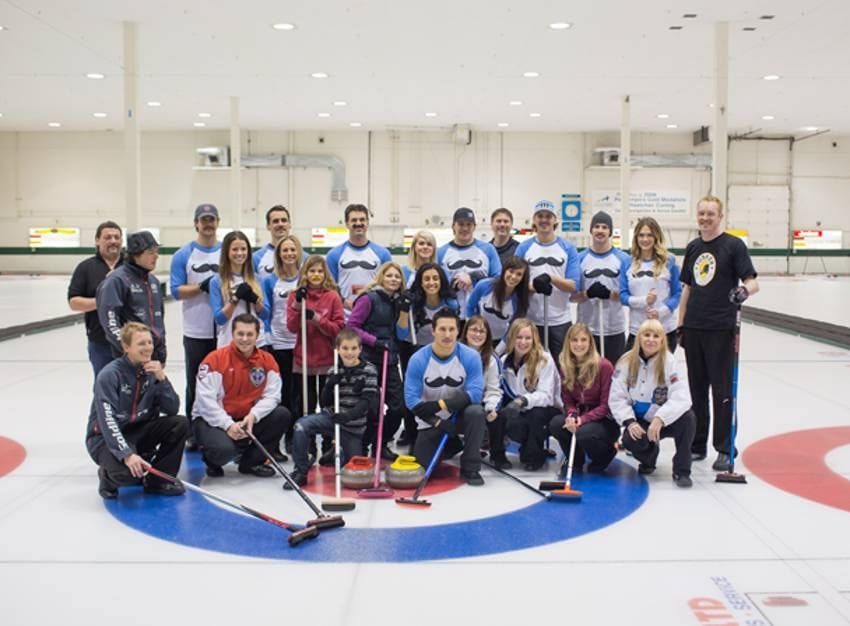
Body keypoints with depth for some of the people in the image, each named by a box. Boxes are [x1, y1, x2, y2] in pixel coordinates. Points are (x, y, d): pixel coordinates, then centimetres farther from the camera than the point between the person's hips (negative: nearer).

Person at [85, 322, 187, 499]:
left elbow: (172, 410, -8)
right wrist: (127, 455, -39)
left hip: (138, 432, 6)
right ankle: (108, 477, 4)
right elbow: (108, 422, -28)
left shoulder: (152, 371, -2)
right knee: (128, 472, -34)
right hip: (106, 438, -6)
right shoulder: (109, 375, -20)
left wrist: (162, 379, -22)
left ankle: (158, 481, -1)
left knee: (180, 424, -15)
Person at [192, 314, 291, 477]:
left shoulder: (267, 360, -2)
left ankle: (252, 461, 3)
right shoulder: (215, 359, -15)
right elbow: (205, 400, -20)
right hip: (213, 420, -5)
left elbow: (272, 395, -6)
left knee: (283, 415, -15)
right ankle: (212, 461, 8)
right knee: (224, 449, -34)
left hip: (247, 420, 5)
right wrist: (228, 425, -26)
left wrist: (253, 416, -24)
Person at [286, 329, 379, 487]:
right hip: (332, 417, 2)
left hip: (354, 426, -1)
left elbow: (367, 401, -15)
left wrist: (349, 415, -31)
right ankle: (300, 472, -12)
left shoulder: (368, 370, -6)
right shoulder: (335, 371, 3)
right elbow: (325, 403, 4)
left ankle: (338, 453, 41)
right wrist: (329, 385, -16)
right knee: (302, 425, -26)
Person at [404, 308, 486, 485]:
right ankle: (453, 444, 28)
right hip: (431, 422, 1)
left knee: (475, 412, -33)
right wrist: (437, 422, -26)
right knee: (423, 465, -6)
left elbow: (475, 394, -22)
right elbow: (411, 399, -17)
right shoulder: (418, 359, -16)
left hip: (459, 416, -1)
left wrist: (439, 404, -30)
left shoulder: (470, 356, -17)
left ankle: (470, 468, -16)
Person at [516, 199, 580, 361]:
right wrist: (534, 287, -20)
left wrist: (550, 278, -23)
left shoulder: (568, 248, 2)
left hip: (560, 321, 0)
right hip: (531, 321, 0)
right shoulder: (524, 248, 4)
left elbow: (573, 285, -4)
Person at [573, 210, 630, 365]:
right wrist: (587, 294, -18)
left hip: (614, 329, 0)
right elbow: (572, 295, 2)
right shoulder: (580, 258, 4)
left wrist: (609, 294, -18)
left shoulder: (623, 259, 4)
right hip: (586, 329, 0)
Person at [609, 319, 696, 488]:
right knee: (630, 440, -30)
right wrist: (629, 422, -23)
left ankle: (681, 471, -13)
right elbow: (616, 398, -8)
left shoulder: (670, 362, -14)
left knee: (688, 418, -31)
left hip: (665, 421, -1)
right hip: (639, 422, 1)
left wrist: (660, 418, -38)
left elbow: (682, 398, -25)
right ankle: (649, 455, 10)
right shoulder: (626, 362, -8)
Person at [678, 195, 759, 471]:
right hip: (694, 328, 5)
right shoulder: (693, 248, 13)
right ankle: (697, 445, 21)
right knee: (697, 389, 11)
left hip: (721, 329, -5)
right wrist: (680, 324, 15)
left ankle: (724, 449, 7)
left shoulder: (734, 245, -4)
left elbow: (752, 282, -8)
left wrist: (744, 290, -31)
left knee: (722, 390, -1)